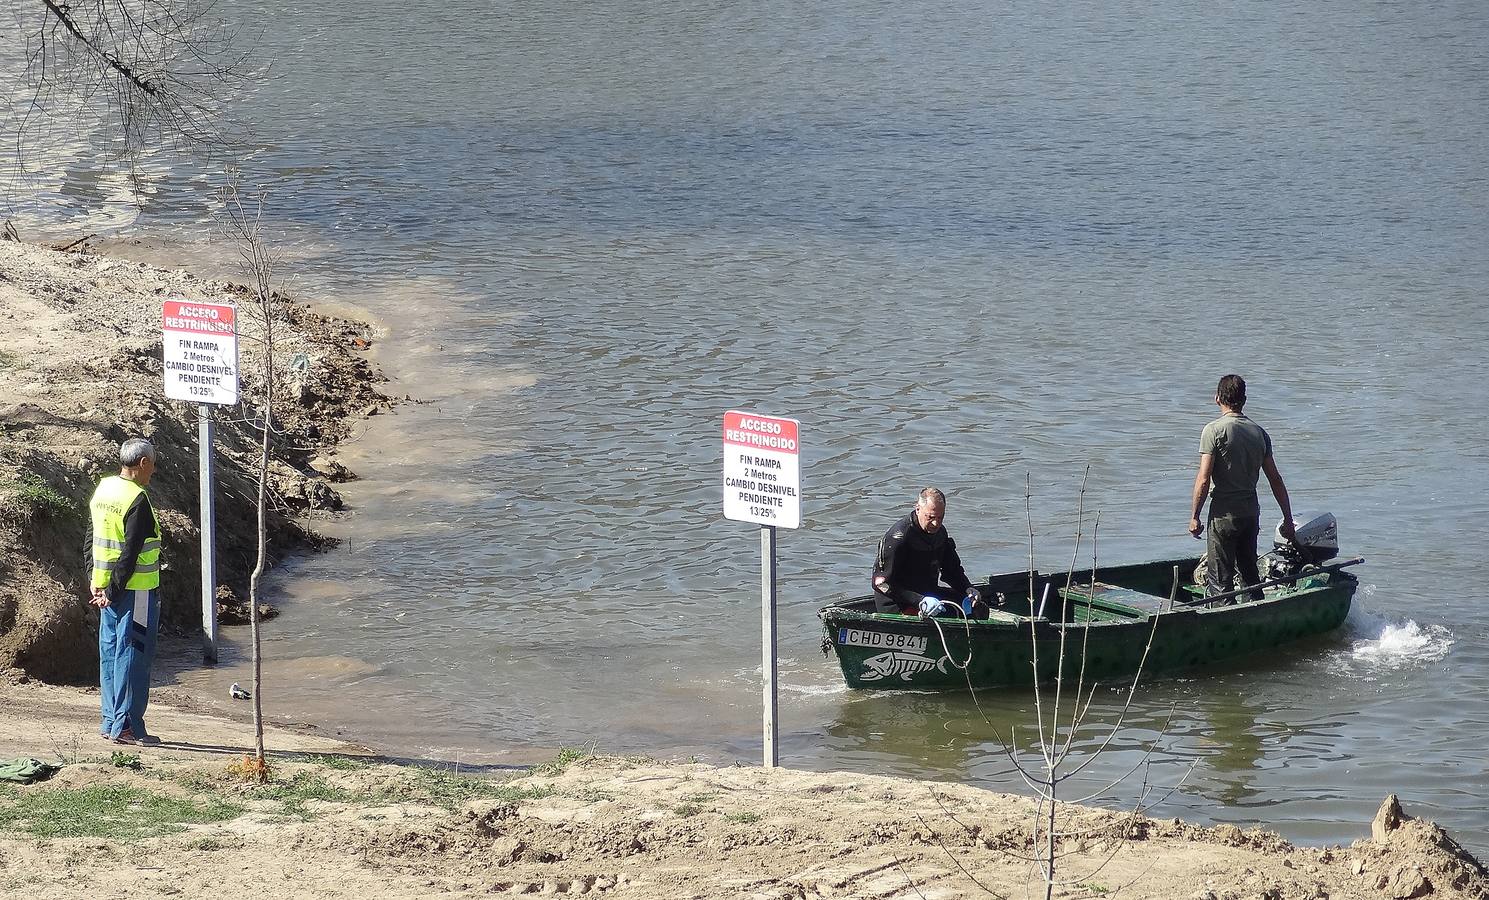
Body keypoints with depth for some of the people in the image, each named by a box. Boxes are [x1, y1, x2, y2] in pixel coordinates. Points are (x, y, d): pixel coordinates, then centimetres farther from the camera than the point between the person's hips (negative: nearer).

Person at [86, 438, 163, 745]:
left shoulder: (103, 489, 8)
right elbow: (130, 554, -20)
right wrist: (114, 591, -15)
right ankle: (126, 726, -2)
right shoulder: (137, 500, -18)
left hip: (105, 588, 8)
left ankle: (111, 721, 18)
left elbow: (92, 538, 13)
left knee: (110, 653, 13)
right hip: (135, 590, -8)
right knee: (132, 656, -3)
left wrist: (96, 582, 13)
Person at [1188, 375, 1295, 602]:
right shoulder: (1259, 432, 6)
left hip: (1224, 512, -6)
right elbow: (1276, 480, 8)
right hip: (1251, 511, 6)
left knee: (1219, 580, -1)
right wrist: (1288, 519, 14)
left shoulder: (1214, 430, -11)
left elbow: (1204, 480, -15)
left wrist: (1194, 517, -8)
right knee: (1249, 573, 19)